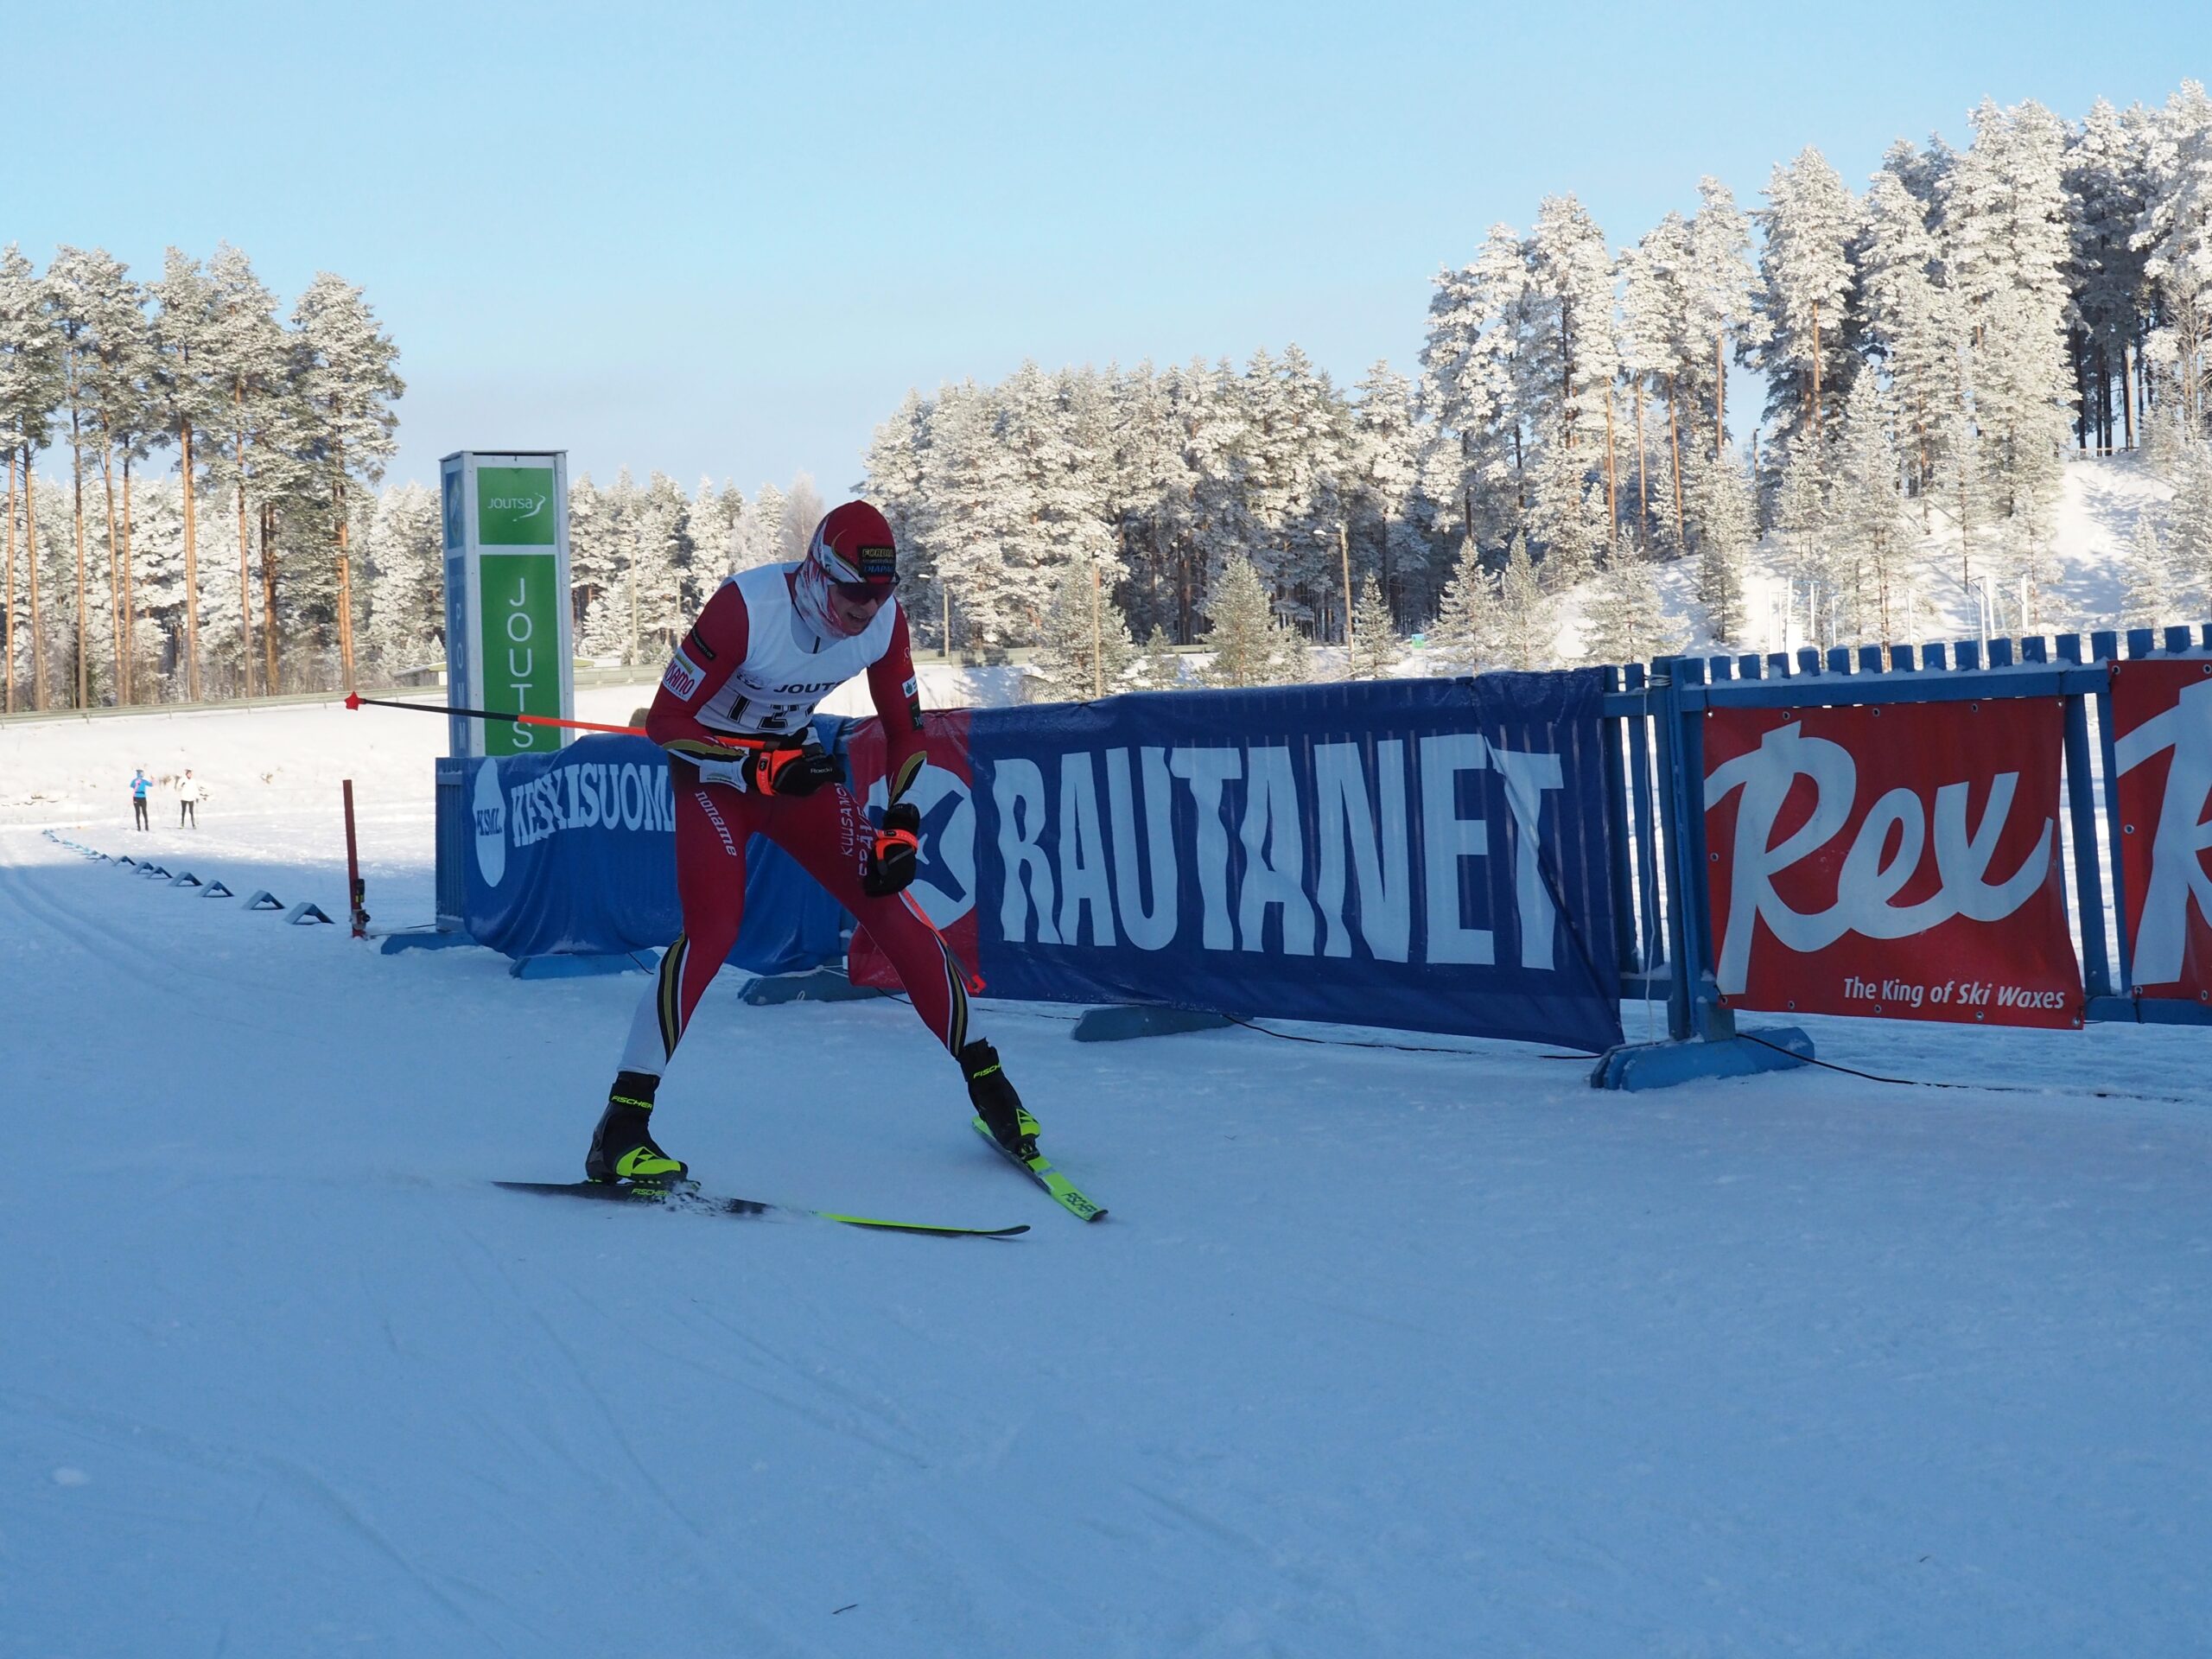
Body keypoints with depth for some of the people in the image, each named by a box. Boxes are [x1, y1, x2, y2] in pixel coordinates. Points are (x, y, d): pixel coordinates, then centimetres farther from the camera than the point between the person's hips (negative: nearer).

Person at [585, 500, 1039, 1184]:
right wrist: (759, 768, -32)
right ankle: (622, 1125, -20)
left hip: (799, 764, 5)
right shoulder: (746, 608, -29)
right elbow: (665, 721, -23)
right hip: (713, 770, -4)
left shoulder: (884, 619, -14)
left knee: (891, 907, -6)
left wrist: (901, 828, -11)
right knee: (713, 928, -24)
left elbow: (905, 730, 0)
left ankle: (986, 1081, 8)